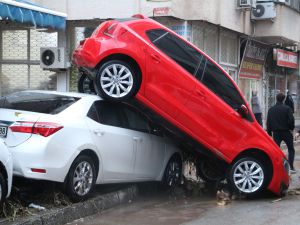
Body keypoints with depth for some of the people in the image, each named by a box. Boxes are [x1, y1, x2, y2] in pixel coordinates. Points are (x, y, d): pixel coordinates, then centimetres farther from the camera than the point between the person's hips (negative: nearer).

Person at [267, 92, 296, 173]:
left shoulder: (271, 110, 3)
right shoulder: (287, 108, -10)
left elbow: (268, 122, 5)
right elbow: (291, 120, -15)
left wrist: (269, 132, 12)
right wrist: (291, 128, 2)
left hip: (276, 133, 3)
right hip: (286, 132, -3)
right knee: (291, 149, 10)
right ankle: (291, 167, 2)